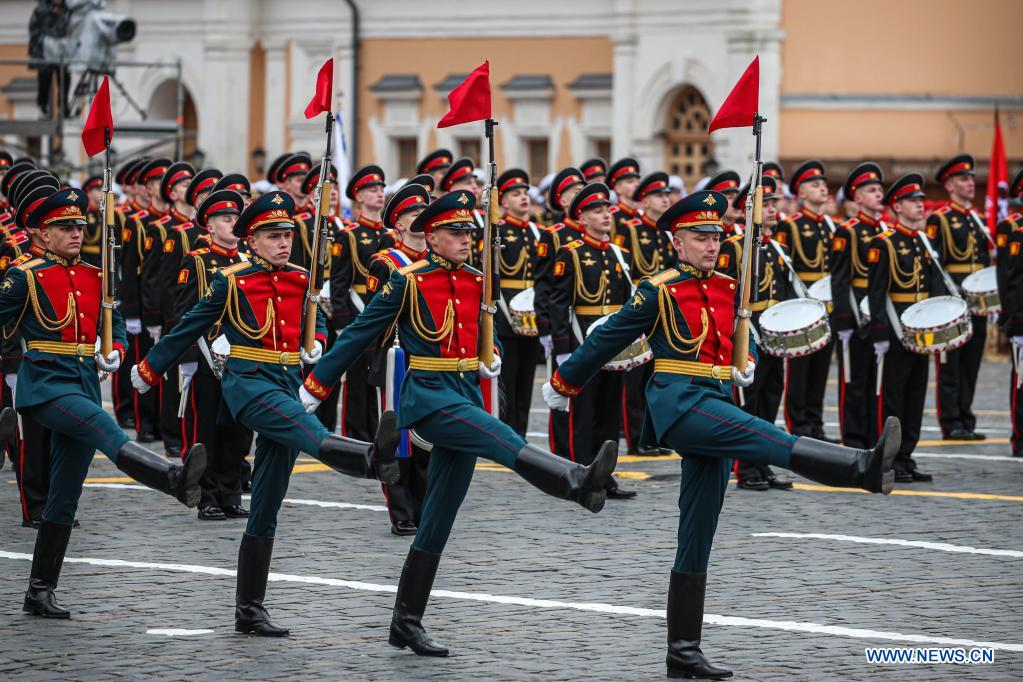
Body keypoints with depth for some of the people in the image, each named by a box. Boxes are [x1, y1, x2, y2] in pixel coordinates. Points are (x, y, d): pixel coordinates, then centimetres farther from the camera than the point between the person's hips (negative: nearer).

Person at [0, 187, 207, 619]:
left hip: (85, 384, 7)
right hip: (46, 384, -7)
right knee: (104, 428, -33)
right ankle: (176, 480, -58)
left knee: (65, 497, 6)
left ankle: (40, 593, 12)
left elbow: (114, 323, 22)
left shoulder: (94, 278, 13)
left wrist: (114, 353, 4)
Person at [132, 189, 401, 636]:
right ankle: (373, 458, -68)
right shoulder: (231, 281, -4)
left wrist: (316, 343, 3)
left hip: (286, 385, 6)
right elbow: (189, 329, 6)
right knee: (311, 432, -37)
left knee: (266, 507, 5)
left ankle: (249, 609, 8)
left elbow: (315, 321, 26)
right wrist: (149, 370, 14)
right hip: (248, 383, -6)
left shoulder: (300, 280, 10)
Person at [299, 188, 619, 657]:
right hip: (428, 395, -6)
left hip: (466, 397, 7)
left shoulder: (476, 282, 10)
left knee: (439, 518, 7)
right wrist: (315, 387, 2)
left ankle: (407, 623, 12)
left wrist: (491, 359, 6)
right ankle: (579, 482, -57)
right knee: (505, 442, -32)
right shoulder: (408, 280, -5)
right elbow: (359, 335, -1)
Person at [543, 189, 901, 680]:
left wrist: (747, 362, 7)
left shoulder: (727, 290, 14)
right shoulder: (659, 291, -4)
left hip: (717, 405, 7)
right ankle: (863, 468, -50)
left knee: (698, 536, 6)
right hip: (679, 401, -7)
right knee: (766, 438, -30)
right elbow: (606, 340, 3)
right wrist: (563, 384, 12)